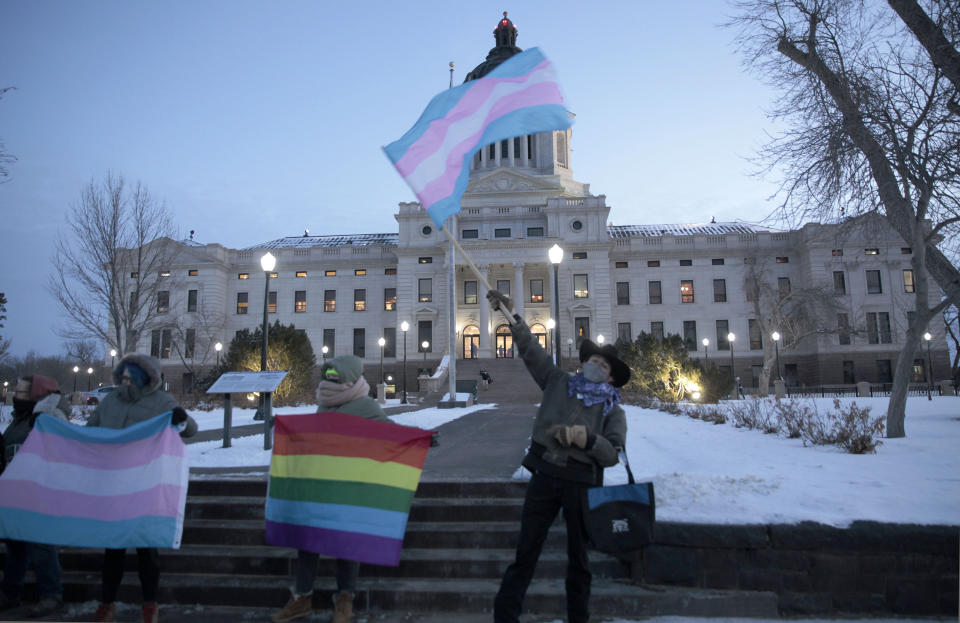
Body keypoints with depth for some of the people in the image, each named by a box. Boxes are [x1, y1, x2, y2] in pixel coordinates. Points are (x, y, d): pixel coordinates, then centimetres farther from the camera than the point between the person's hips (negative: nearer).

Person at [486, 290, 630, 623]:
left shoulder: (612, 409, 6)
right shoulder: (558, 382, 10)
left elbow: (612, 454, -3)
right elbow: (531, 349, 4)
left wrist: (586, 438, -20)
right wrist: (512, 317, -4)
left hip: (581, 483, 0)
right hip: (544, 475, 1)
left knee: (578, 555, 12)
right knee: (525, 552, 3)